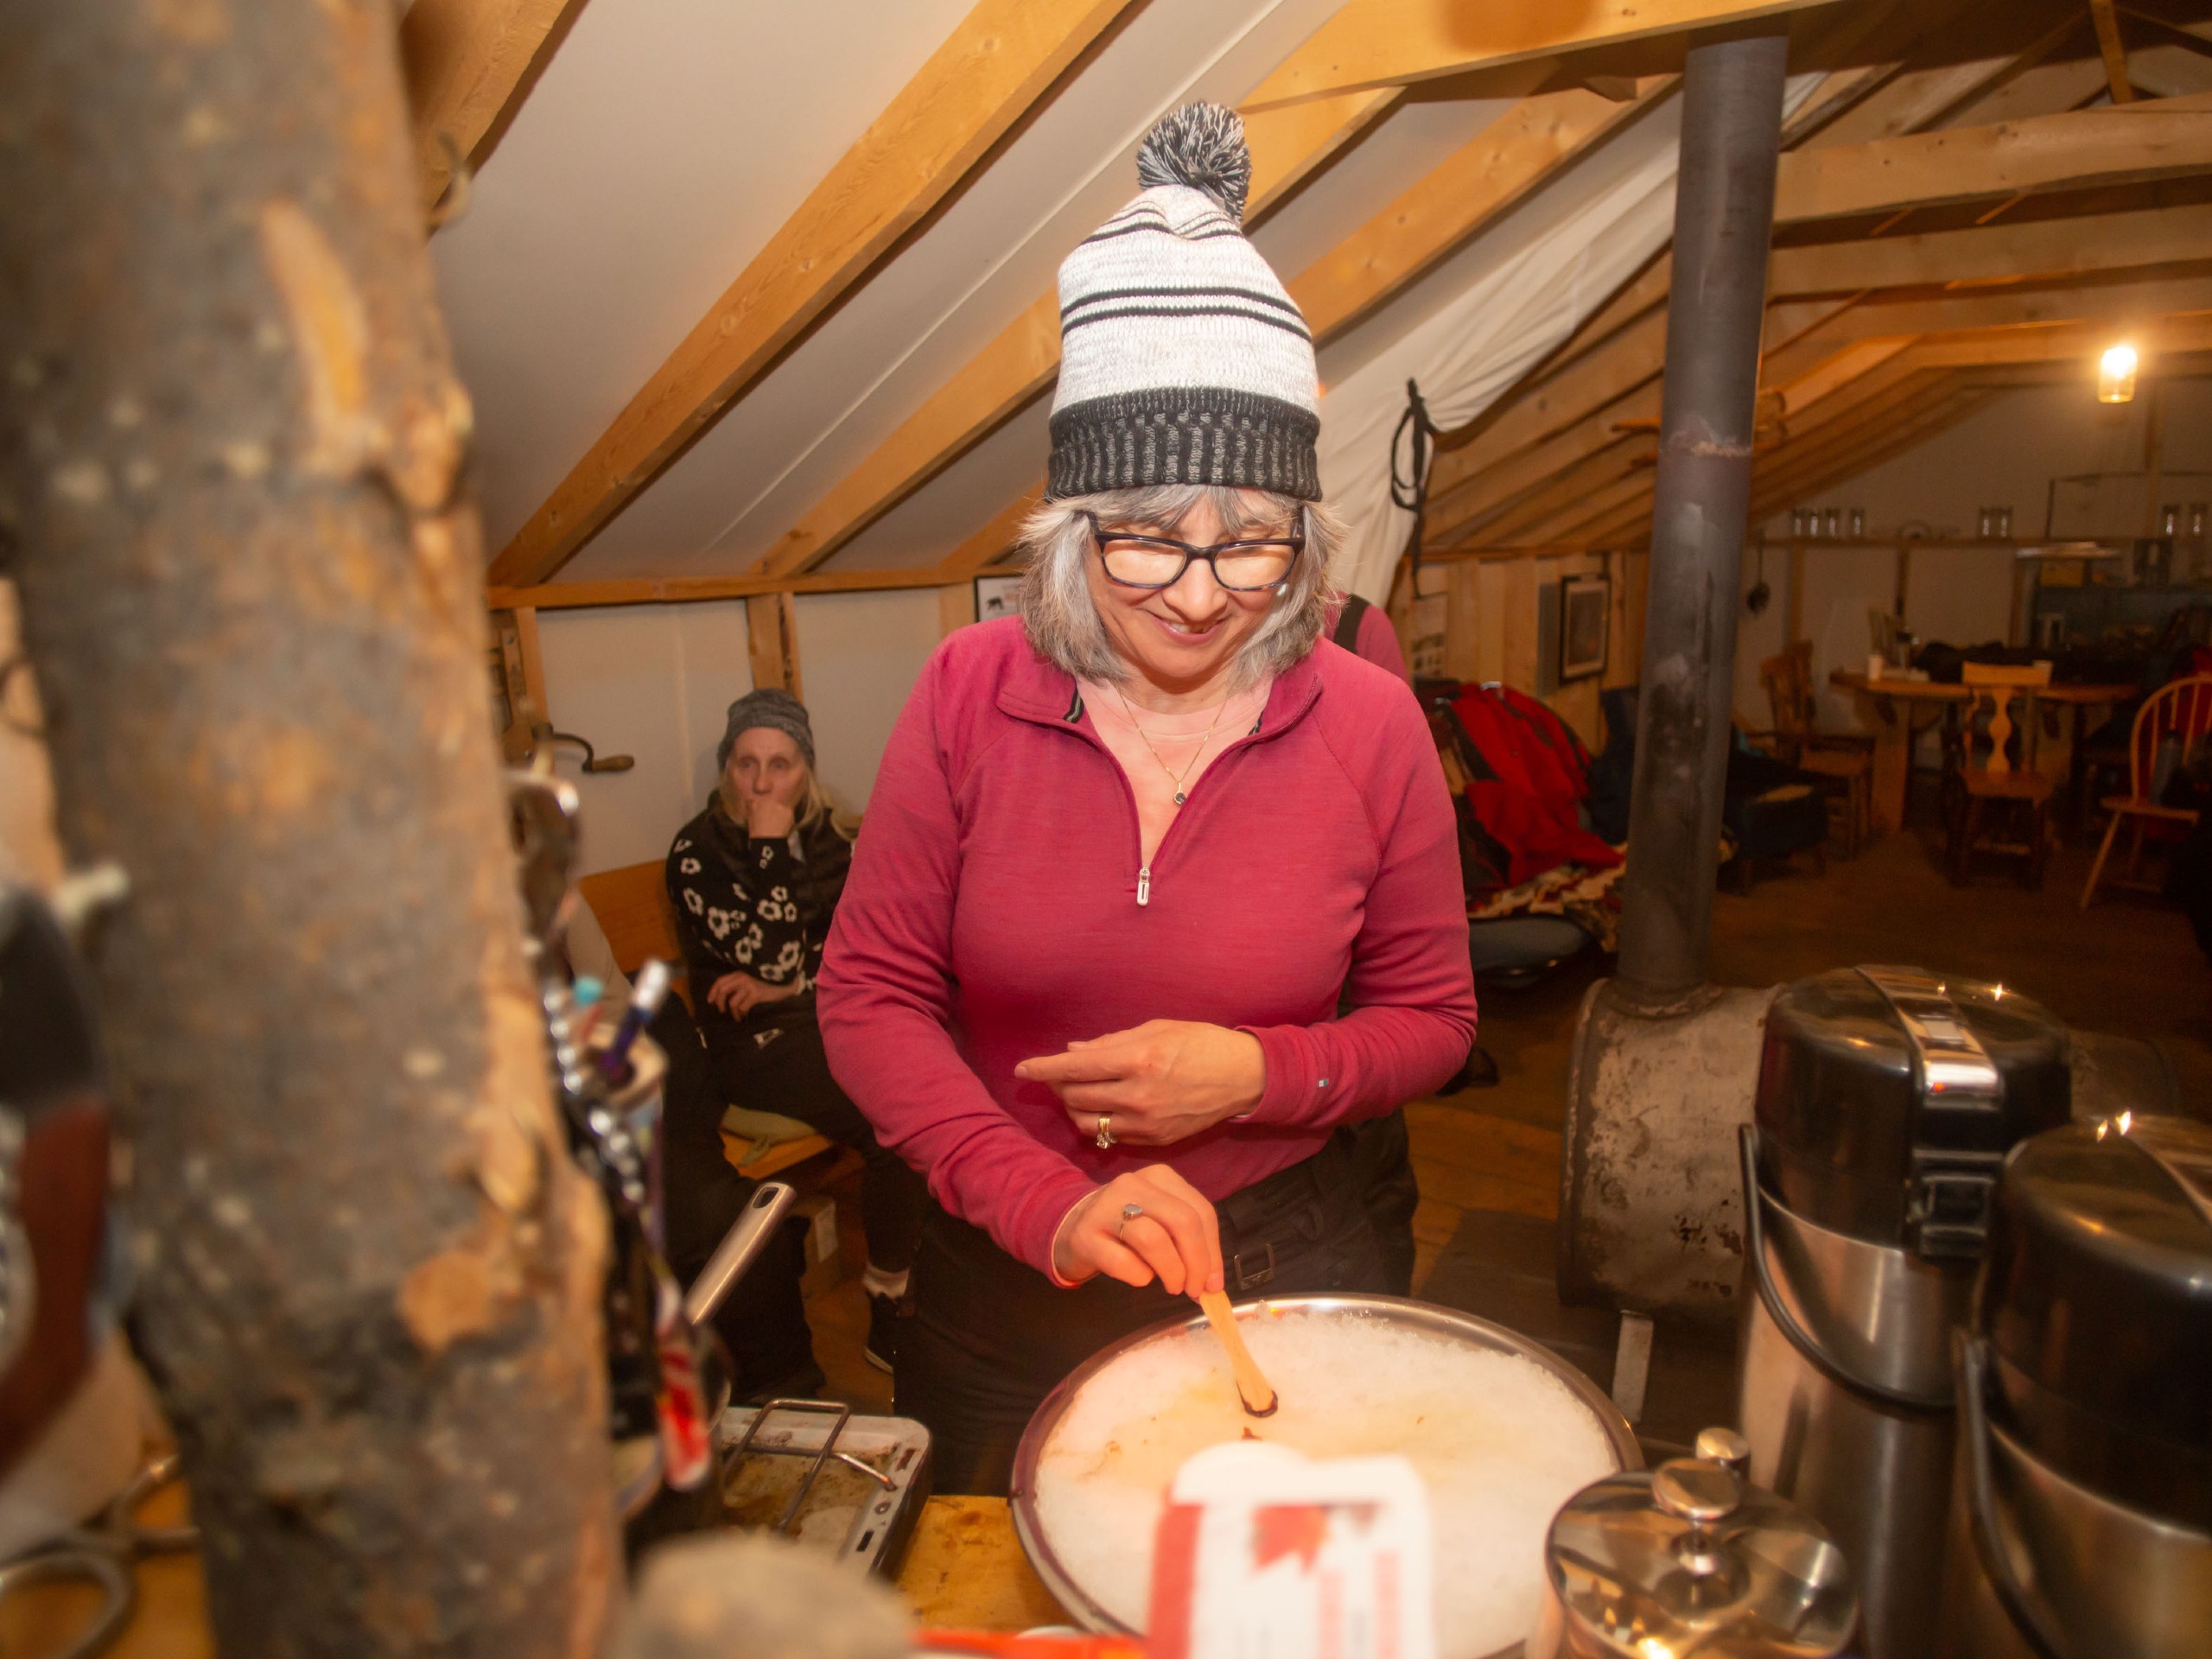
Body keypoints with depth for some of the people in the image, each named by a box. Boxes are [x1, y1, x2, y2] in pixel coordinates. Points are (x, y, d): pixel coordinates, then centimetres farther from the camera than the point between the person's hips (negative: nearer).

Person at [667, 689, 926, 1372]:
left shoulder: (822, 833, 10)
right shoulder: (697, 852, -6)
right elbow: (772, 959, -16)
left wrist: (786, 983, -8)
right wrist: (772, 849, -17)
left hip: (832, 1011, 5)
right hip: (756, 1042, -5)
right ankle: (890, 1323, -12)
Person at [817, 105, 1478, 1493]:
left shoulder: (1371, 726, -13)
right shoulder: (971, 695, -13)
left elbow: (1431, 1018, -2)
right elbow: (870, 995, -10)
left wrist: (1258, 1073, -22)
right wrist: (1051, 1208, -22)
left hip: (1276, 1276, 0)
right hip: (1003, 1276, 1)